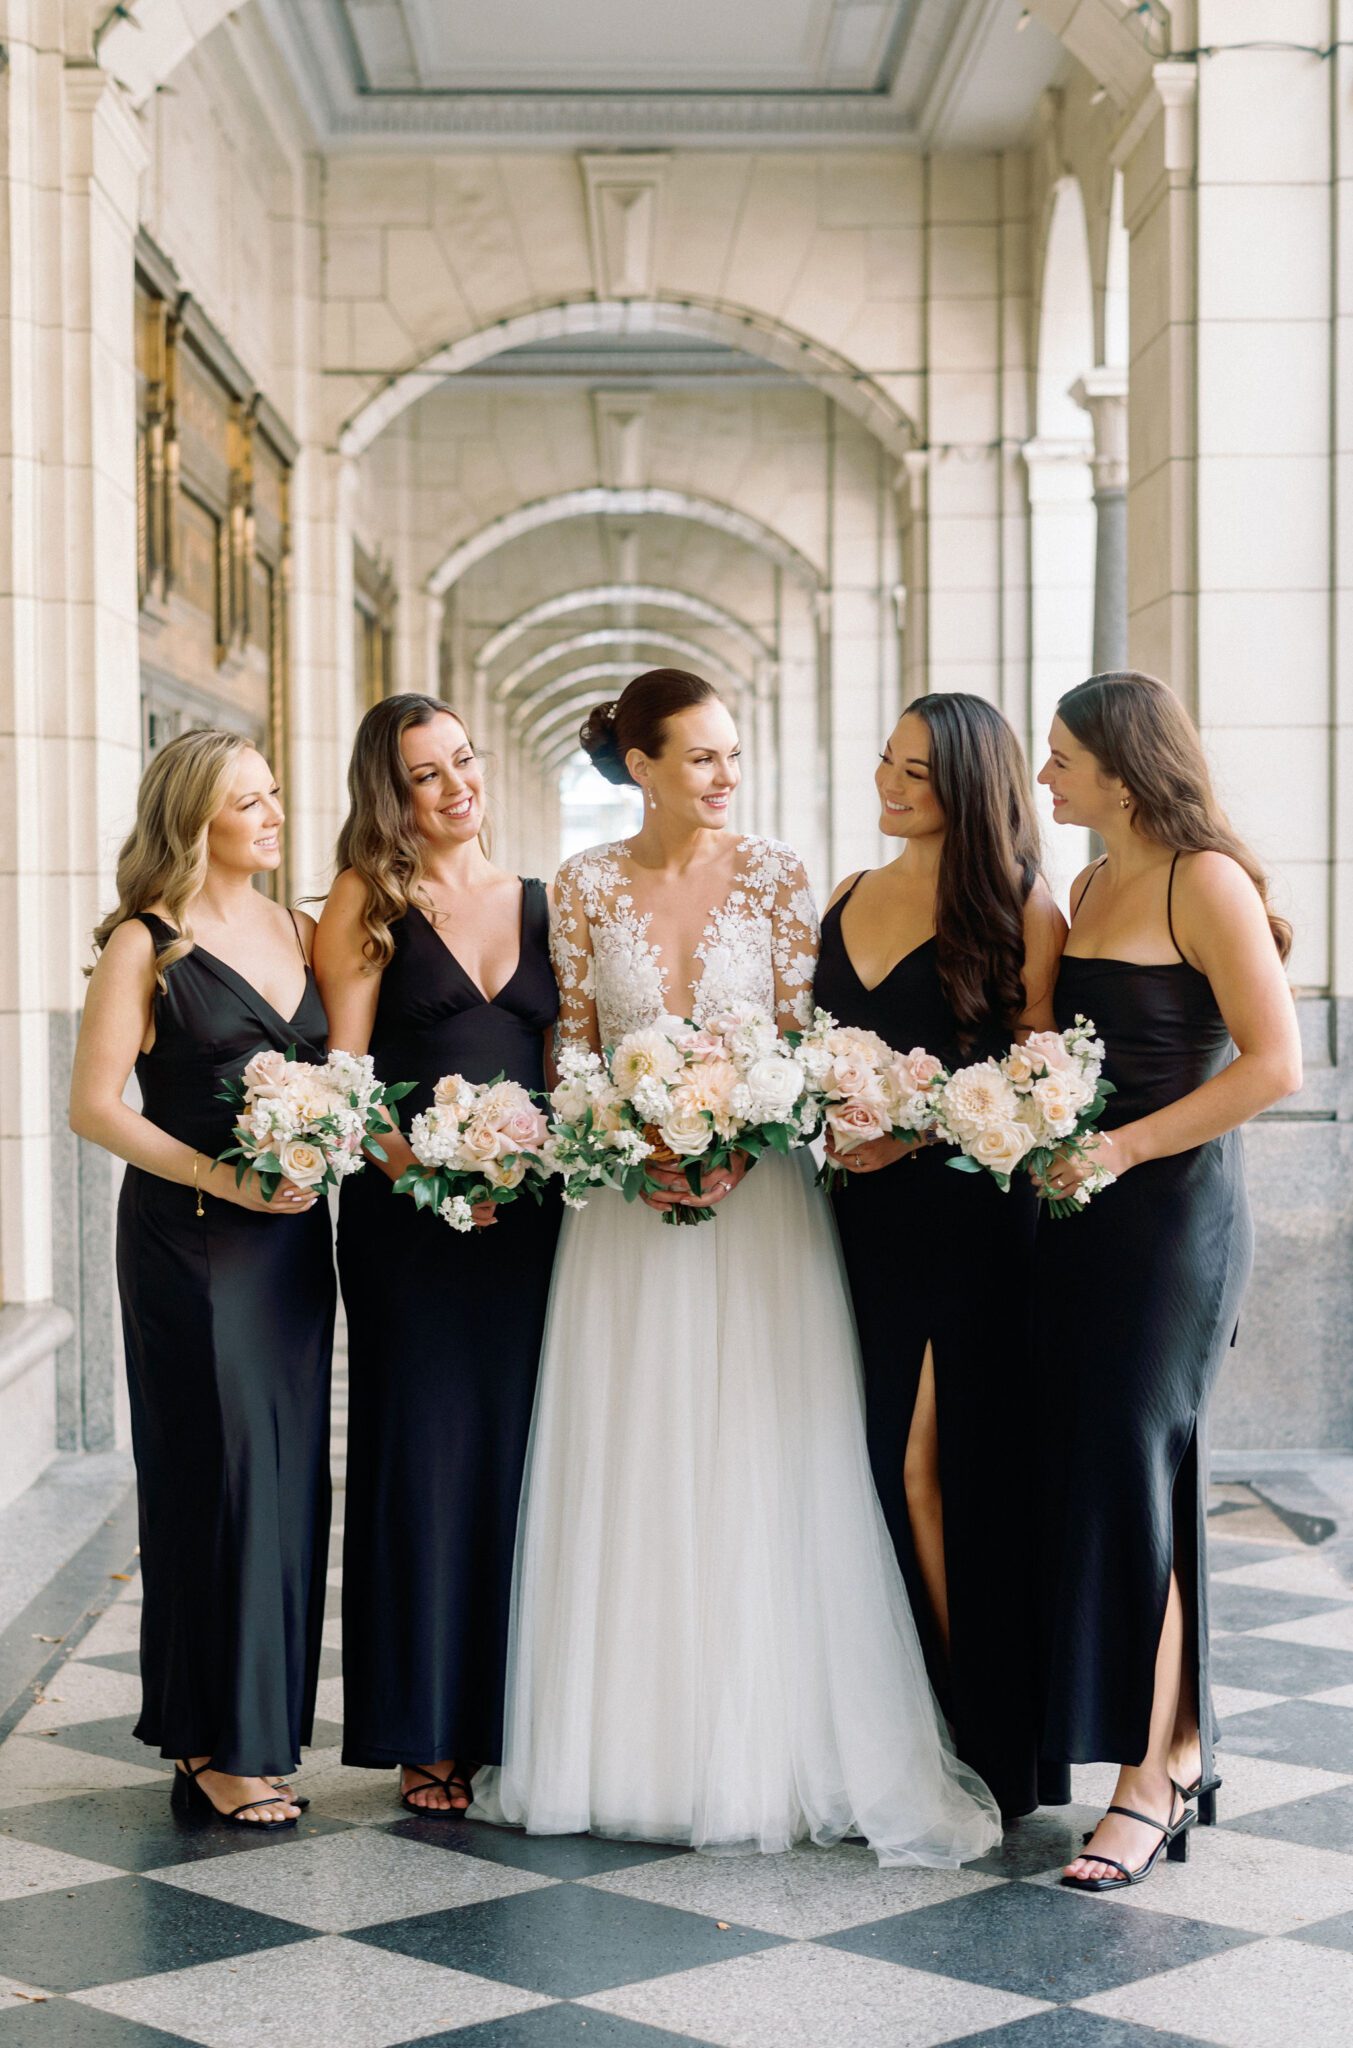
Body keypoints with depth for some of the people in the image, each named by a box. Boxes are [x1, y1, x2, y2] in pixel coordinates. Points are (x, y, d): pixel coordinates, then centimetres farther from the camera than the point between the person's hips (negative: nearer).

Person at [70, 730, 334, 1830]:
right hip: (190, 1238, -5)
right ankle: (217, 1747, 6)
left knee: (290, 1472, 7)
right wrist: (220, 1177, -18)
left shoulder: (305, 934, 12)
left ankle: (265, 1725, 18)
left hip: (293, 1234, 6)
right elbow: (95, 1104, -9)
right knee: (219, 1470, -4)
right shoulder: (146, 945, -4)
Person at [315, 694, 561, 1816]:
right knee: (423, 1458, 1)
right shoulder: (369, 901, 2)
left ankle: (523, 1712, 17)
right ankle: (430, 1733, 10)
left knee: (525, 1456, 6)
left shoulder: (540, 903, 14)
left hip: (530, 1217, 4)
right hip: (409, 1218, -3)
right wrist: (412, 1160, -19)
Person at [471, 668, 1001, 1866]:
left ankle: (763, 1748, 8)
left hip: (756, 1197, -1)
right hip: (625, 1205, 1)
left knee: (757, 1474, -1)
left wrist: (738, 1139, -16)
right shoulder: (587, 886, 4)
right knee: (625, 1479, 3)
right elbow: (571, 1049, 5)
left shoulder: (775, 877, 1)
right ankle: (627, 1750, 14)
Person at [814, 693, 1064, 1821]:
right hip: (863, 1213, 6)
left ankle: (992, 1739, 9)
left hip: (970, 1210, -5)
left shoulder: (1024, 910, -3)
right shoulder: (845, 900, 15)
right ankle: (935, 1724, 17)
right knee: (890, 1466, 6)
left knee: (941, 1465, -4)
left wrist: (914, 1130, -17)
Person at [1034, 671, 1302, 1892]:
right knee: (1091, 1466, 9)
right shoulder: (1091, 887, 14)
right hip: (1085, 1211, 8)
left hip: (1174, 1211, -8)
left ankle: (1149, 1782, 3)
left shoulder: (1206, 882, -11)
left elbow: (1275, 1063, -18)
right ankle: (1180, 1746, 22)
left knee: (1129, 1467, -6)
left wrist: (1125, 1146, -21)